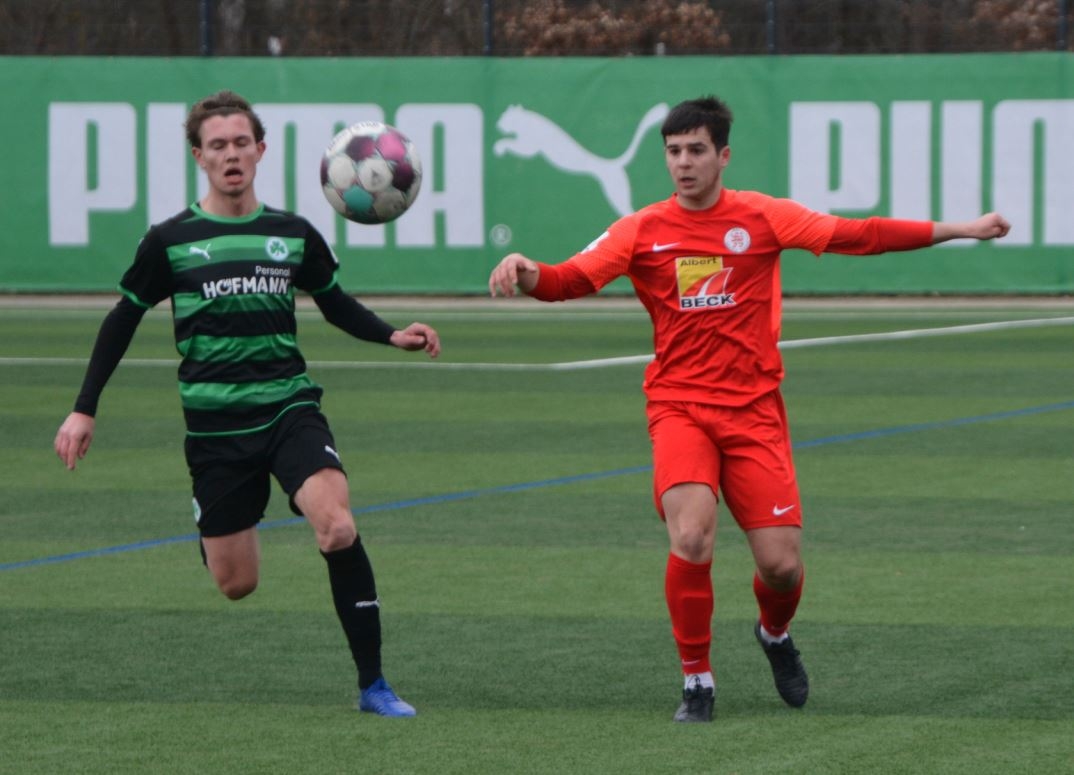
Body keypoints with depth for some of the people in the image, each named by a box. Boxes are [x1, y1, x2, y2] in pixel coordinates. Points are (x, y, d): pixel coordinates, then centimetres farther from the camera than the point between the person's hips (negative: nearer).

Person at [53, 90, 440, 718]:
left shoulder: (295, 235, 5)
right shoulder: (170, 242, 0)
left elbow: (335, 304, 20)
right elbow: (124, 321, 9)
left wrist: (392, 336, 3)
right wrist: (85, 410, 5)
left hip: (290, 408, 0)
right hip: (215, 425, 0)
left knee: (338, 526, -26)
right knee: (237, 585, -1)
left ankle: (373, 684, -18)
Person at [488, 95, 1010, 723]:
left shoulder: (763, 218, 1)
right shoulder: (642, 230, 1)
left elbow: (857, 236, 1)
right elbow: (573, 279, -9)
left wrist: (958, 229, -3)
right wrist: (527, 274, -32)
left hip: (754, 409, 1)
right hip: (680, 407, -1)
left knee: (782, 564, -4)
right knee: (692, 537, -24)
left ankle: (776, 634, 34)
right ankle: (697, 681, -5)